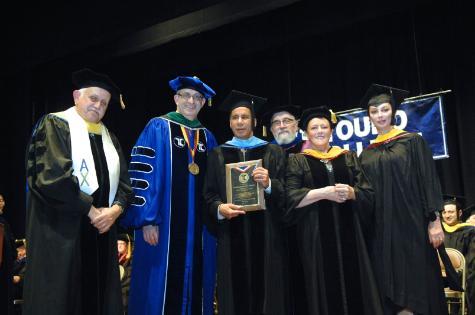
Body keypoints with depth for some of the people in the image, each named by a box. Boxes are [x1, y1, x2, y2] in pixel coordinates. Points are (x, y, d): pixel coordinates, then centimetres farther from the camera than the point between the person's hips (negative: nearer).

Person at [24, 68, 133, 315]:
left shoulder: (108, 138, 19)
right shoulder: (55, 125, -1)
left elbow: (124, 181, 11)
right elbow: (53, 175, -14)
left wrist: (115, 209, -9)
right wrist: (91, 210, -13)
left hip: (102, 229, 6)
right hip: (61, 229, -6)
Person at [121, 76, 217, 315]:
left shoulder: (207, 137, 14)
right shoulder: (157, 128, -1)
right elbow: (142, 176, -9)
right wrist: (148, 220, -16)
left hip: (199, 227, 5)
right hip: (163, 224, -5)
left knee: (195, 284, 9)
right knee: (161, 286, -1)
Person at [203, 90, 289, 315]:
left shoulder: (273, 152, 10)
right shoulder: (218, 155, 12)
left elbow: (286, 191, 2)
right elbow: (209, 195, 7)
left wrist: (269, 184, -17)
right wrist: (219, 208, -13)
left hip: (266, 233, 0)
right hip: (231, 235, 1)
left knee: (267, 289, -1)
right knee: (235, 292, -1)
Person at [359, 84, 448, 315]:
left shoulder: (412, 141, 2)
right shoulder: (366, 154, 14)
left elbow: (429, 181, -4)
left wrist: (434, 220, -11)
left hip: (410, 224, -4)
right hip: (380, 230, 4)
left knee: (414, 285, -4)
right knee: (390, 291, 4)